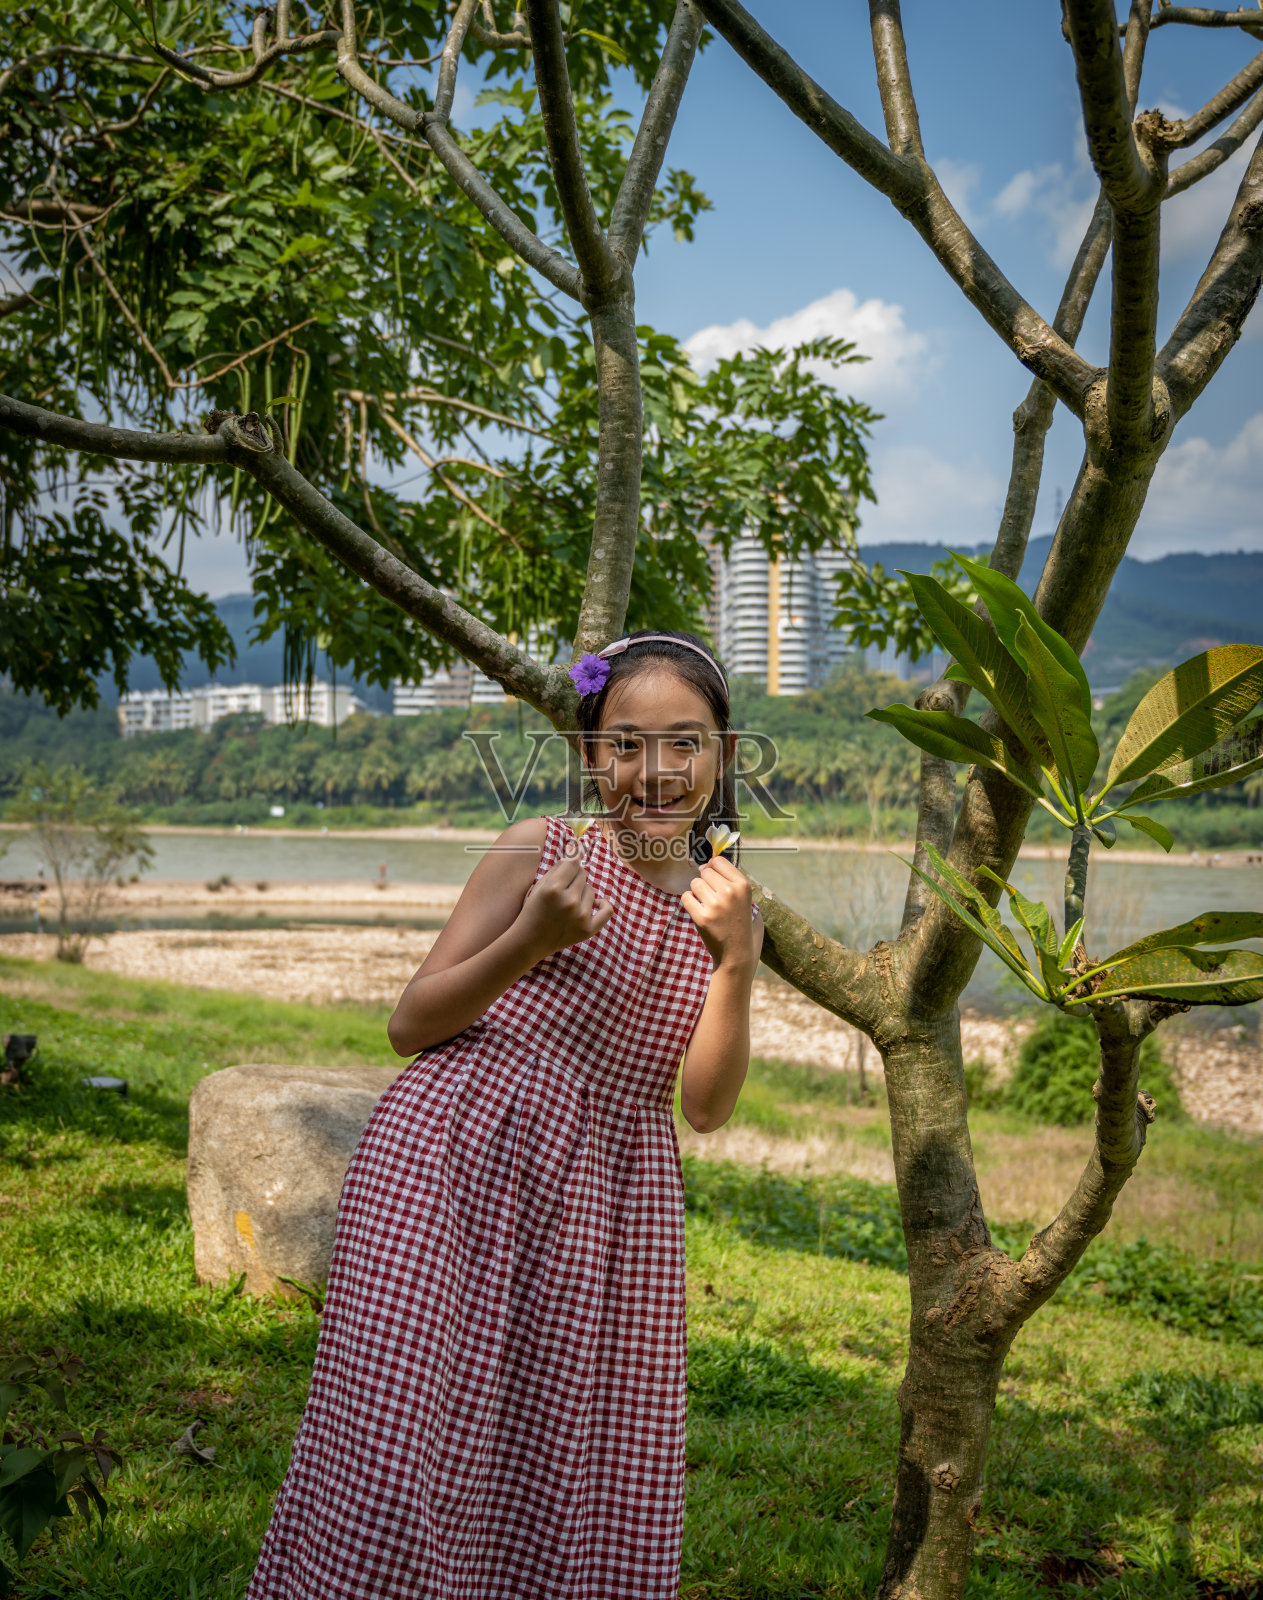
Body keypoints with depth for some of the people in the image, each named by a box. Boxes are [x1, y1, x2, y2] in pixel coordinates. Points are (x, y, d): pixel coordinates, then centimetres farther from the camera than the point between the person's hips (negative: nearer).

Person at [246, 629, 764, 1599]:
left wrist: (739, 964, -12)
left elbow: (706, 1107, 2)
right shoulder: (539, 852, -1)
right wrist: (527, 944, -18)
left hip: (608, 1205, 3)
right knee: (407, 1448, -5)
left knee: (590, 1493, 5)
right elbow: (411, 1025, -2)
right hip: (451, 1164, -3)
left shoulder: (727, 911, 10)